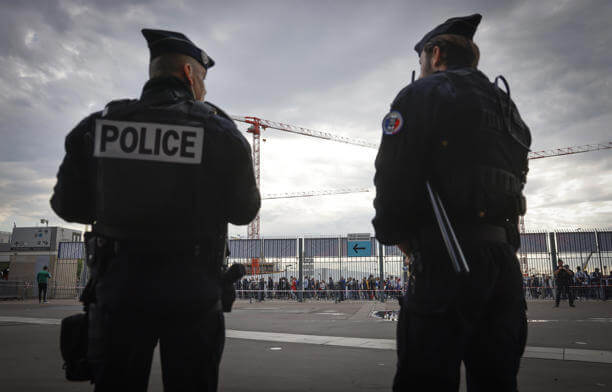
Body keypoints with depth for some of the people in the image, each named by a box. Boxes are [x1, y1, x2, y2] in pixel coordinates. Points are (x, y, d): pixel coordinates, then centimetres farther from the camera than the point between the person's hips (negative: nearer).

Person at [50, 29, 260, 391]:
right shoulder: (220, 132, -8)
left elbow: (69, 206, 6)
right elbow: (244, 211, -1)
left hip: (119, 284, 2)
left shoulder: (96, 126, -2)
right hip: (192, 290, -1)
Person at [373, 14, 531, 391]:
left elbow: (394, 181, -12)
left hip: (450, 260, -8)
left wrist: (397, 237, 4)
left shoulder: (422, 94, 0)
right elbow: (513, 180, 19)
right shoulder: (507, 107, 24)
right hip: (505, 257, 8)